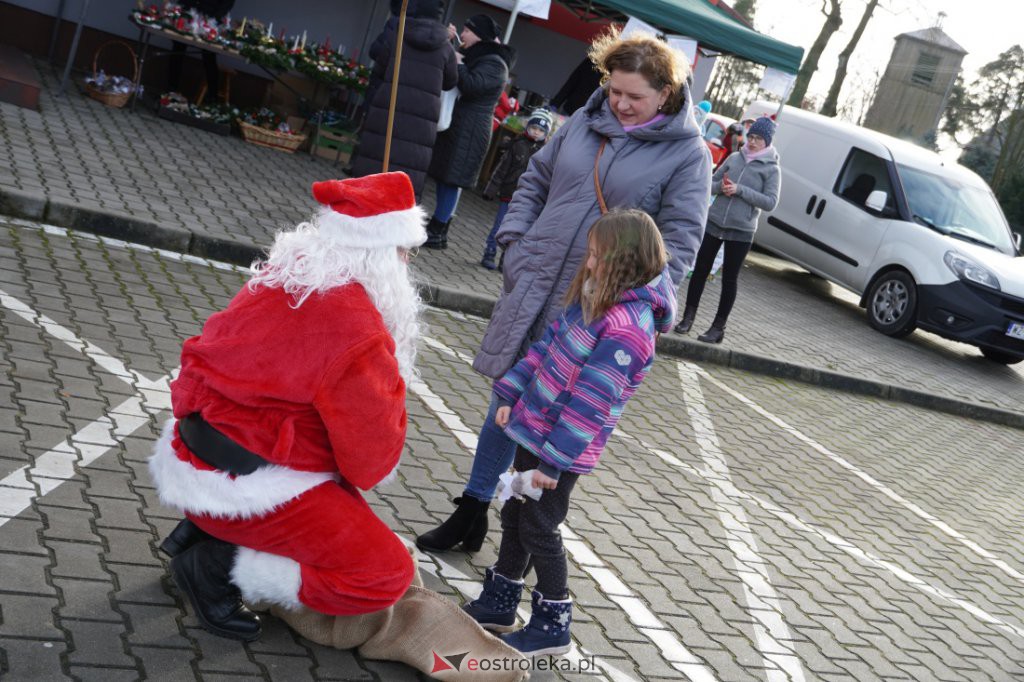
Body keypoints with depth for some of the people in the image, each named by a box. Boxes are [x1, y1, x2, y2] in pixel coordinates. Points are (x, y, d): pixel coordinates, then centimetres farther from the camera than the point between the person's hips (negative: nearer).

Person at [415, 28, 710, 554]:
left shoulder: (687, 153, -5)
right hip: (531, 287, 4)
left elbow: (680, 237, -8)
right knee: (507, 401, 13)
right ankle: (471, 511, 27)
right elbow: (535, 181, 17)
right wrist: (514, 237, 4)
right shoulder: (584, 121, 7)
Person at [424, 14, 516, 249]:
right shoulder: (471, 56, 20)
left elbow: (471, 85, -24)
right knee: (444, 177, 10)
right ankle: (437, 229, 16)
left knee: (451, 179, -8)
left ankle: (437, 232, -5)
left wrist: (458, 64, -10)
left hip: (468, 133, -9)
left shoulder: (494, 64, -9)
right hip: (453, 126, 9)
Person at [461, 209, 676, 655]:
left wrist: (553, 459, -25)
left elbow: (589, 403, -27)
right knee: (514, 515, 20)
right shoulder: (594, 298, 2)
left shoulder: (626, 327, -26)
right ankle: (500, 601, 38)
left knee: (538, 529, 5)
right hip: (535, 426, 9)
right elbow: (548, 345, 11)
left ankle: (553, 626, 24)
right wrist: (510, 393, 8)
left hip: (563, 448, -9)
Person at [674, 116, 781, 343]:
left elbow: (770, 202, -12)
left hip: (741, 231, -3)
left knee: (729, 279, 5)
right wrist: (720, 186, -12)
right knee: (700, 270, 7)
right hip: (713, 223, 3)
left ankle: (718, 327, 12)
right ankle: (688, 316, 18)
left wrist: (740, 190, -19)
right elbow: (711, 182, 11)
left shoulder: (771, 169, -3)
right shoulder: (734, 158, 6)